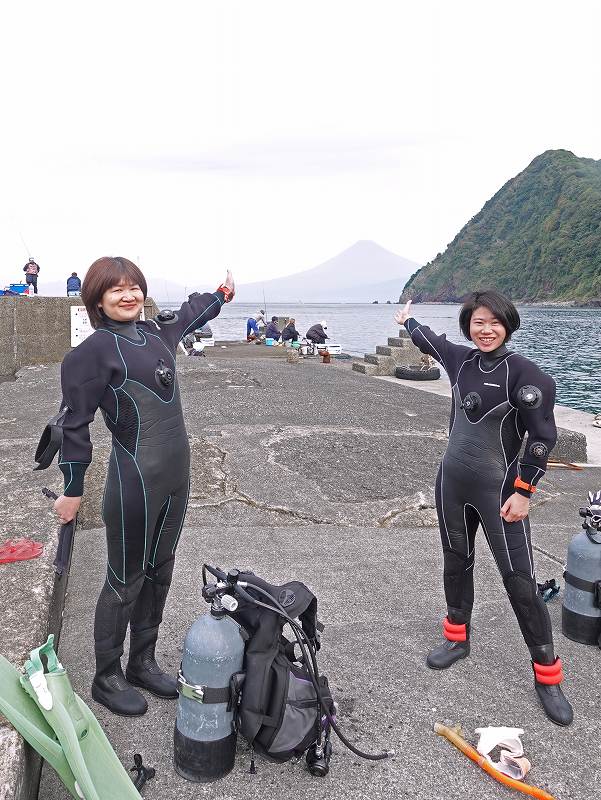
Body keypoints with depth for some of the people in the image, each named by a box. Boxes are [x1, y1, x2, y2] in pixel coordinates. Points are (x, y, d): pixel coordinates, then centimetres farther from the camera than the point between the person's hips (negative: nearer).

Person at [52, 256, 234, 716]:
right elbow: (76, 423, -8)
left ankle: (143, 663, 33)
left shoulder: (157, 332, 10)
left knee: (158, 574, 16)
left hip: (176, 475, 7)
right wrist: (72, 490, -4)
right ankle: (106, 678, 24)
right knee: (126, 581, 5)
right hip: (135, 479, -7)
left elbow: (190, 313, 32)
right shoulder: (94, 350, -11)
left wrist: (223, 293, 47)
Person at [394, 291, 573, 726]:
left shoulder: (524, 373, -15)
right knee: (456, 563, 18)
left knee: (520, 581, -3)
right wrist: (408, 320, 42)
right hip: (452, 483, 6)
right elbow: (431, 341, 24)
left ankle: (547, 675, 12)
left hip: (499, 490, -5)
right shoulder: (461, 359, 2)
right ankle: (458, 639, 38)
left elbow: (542, 437, -13)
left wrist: (523, 492, -15)